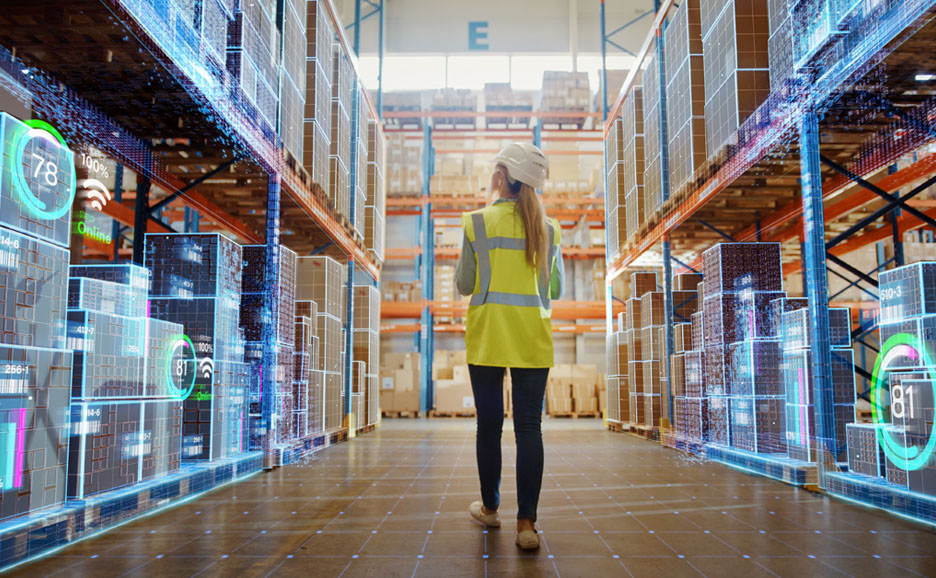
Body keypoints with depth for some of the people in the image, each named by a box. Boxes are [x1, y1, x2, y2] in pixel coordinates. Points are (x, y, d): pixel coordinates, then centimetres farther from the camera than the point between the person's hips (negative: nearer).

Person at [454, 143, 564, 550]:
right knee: (529, 427, 1)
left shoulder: (478, 222, -3)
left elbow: (464, 285, 0)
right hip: (532, 338, 2)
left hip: (487, 337, -2)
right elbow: (556, 290, 12)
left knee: (490, 425, 9)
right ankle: (527, 522, -1)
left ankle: (490, 507, 24)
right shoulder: (548, 228, 6)